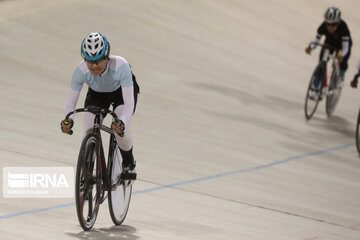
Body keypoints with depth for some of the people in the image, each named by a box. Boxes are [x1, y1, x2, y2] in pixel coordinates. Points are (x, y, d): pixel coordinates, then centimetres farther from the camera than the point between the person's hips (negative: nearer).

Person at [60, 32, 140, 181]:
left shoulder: (121, 66, -41)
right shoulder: (81, 71, -34)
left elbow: (129, 103, -43)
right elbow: (70, 102, -28)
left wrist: (122, 122, -63)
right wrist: (69, 120, -51)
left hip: (122, 91, -2)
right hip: (96, 94, 2)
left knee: (120, 130, -27)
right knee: (89, 133, -21)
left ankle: (129, 165, 6)